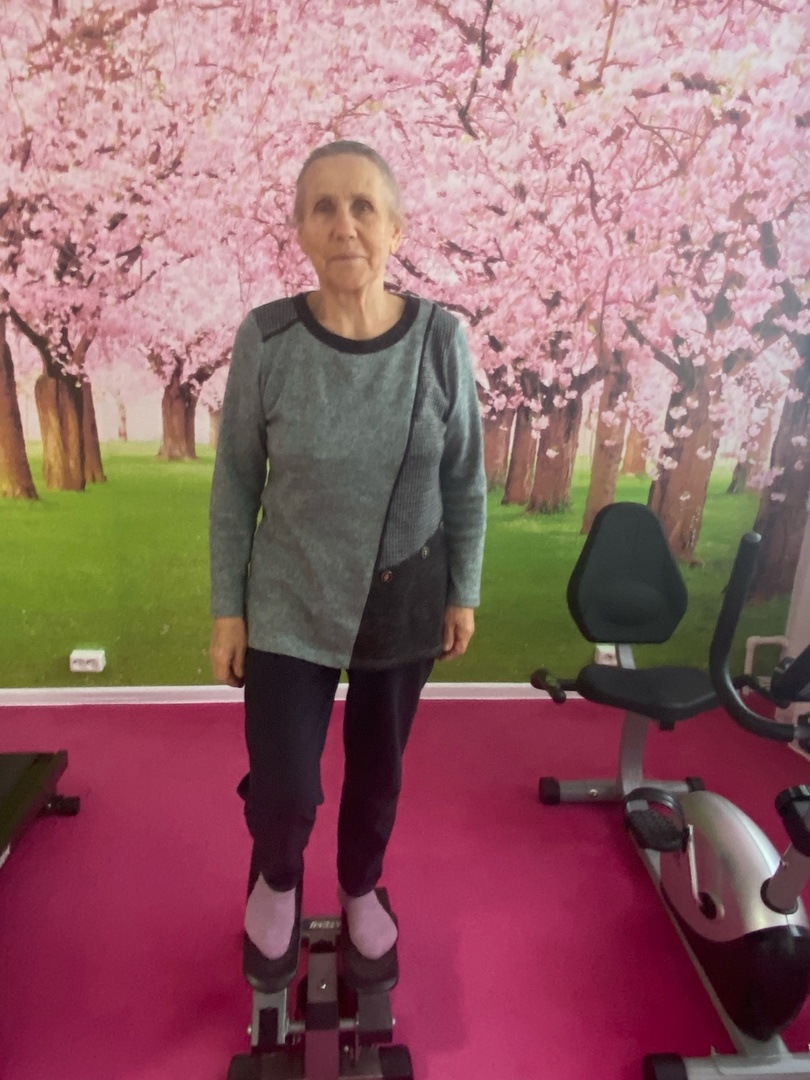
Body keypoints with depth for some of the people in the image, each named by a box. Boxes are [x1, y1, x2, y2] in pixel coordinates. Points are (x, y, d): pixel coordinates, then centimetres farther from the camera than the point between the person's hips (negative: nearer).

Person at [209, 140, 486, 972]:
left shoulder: (440, 339, -10)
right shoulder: (265, 340, -12)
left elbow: (465, 481, -1)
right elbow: (236, 484, -4)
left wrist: (463, 593, 2)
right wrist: (227, 607, -2)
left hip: (404, 602, 2)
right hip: (290, 605, -1)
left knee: (379, 766, 19)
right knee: (283, 788, 6)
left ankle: (360, 887, 52)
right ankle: (276, 880, 45)